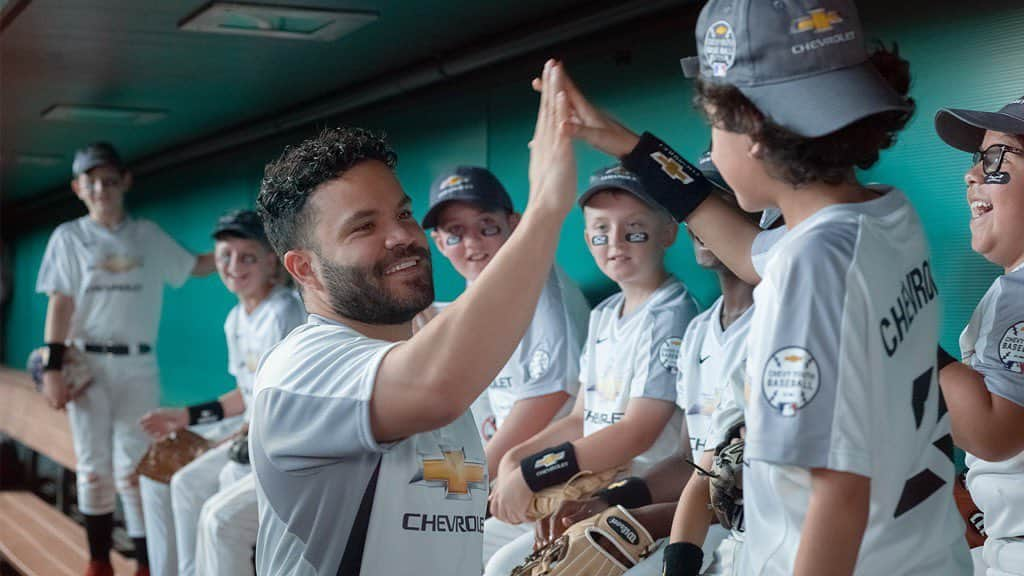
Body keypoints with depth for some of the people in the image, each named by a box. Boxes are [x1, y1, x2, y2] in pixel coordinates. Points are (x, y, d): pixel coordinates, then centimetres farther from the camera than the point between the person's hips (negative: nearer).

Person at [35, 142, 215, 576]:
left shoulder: (148, 235, 9)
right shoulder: (69, 237, 4)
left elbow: (196, 267, 16)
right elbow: (60, 304, -2)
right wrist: (53, 368, -10)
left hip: (138, 364, 1)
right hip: (88, 362, 0)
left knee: (135, 467, 0)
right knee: (93, 467, 5)